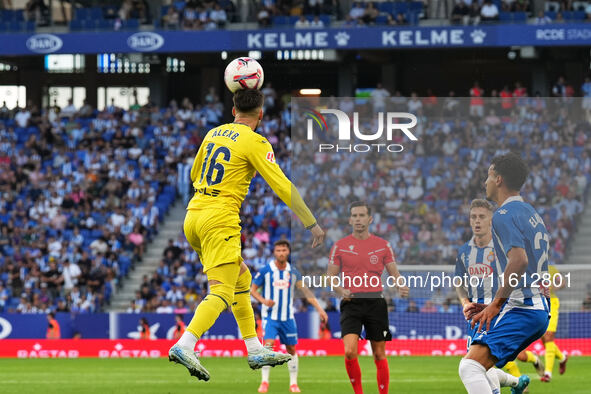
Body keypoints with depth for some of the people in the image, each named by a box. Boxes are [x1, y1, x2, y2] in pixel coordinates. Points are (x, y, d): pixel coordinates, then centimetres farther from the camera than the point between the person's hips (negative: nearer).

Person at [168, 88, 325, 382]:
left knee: (241, 279, 19)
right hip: (220, 219, -8)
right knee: (222, 293, -13)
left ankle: (255, 350, 20)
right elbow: (283, 187, -10)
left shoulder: (214, 133, 14)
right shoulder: (255, 143, -6)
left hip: (193, 215, 8)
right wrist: (312, 223, -5)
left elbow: (195, 174, 29)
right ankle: (185, 345, -32)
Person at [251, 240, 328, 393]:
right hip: (270, 316, -3)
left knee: (291, 349, 6)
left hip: (287, 317, 3)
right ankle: (264, 382, -11)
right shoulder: (265, 271, -5)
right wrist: (263, 300, -18)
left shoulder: (293, 272, 2)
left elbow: (306, 291, 2)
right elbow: (253, 289, 2)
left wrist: (319, 309, -6)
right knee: (268, 345, -18)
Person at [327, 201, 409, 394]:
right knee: (350, 351, -18)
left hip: (376, 303, 1)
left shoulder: (383, 245, 7)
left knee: (379, 355, 4)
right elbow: (331, 276, 7)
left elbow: (394, 273, 9)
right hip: (352, 304, -1)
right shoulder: (340, 246, 5)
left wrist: (401, 286, -14)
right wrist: (340, 290, -14)